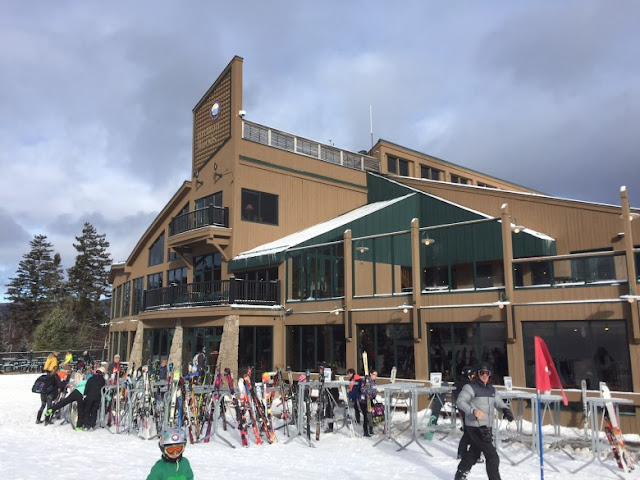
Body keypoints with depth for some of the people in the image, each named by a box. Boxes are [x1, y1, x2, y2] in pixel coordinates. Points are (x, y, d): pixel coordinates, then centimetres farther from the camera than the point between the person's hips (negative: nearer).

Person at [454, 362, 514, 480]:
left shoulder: (491, 389, 13)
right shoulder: (470, 387, -12)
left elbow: (498, 402, 11)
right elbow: (460, 401, -18)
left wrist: (505, 410, -12)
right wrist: (473, 410, -34)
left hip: (486, 427, 8)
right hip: (476, 427, -8)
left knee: (474, 452, 18)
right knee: (492, 456, -8)